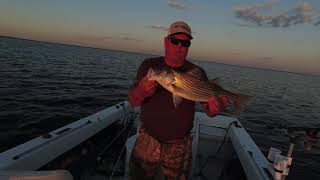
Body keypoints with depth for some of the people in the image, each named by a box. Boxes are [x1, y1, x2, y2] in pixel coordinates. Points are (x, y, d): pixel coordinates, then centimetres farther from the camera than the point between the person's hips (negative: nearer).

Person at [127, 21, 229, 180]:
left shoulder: (197, 73, -6)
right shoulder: (149, 66, -5)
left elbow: (208, 109, -5)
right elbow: (133, 101, -8)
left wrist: (215, 108, -29)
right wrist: (141, 92, -31)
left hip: (179, 147, 0)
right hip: (148, 141, 1)